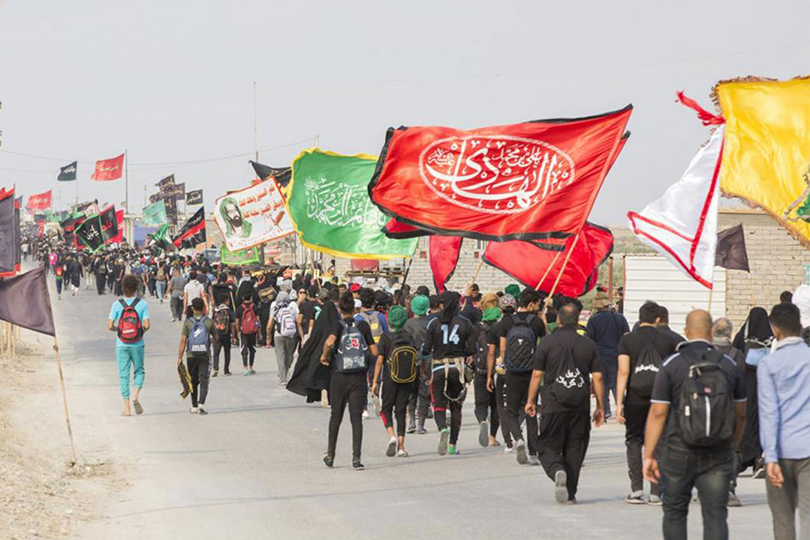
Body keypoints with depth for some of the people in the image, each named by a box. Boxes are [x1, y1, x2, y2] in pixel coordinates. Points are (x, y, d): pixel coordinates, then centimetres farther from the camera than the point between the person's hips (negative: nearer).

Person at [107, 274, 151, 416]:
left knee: (123, 374, 6)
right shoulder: (142, 304, -6)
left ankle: (126, 406, 2)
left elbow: (110, 326, -8)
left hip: (121, 344, 0)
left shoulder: (117, 304, -5)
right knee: (139, 370, 16)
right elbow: (146, 325, -12)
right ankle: (136, 395, -8)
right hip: (137, 344, 0)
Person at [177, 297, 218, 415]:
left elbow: (183, 340, -6)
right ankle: (201, 403, -21)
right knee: (204, 380, -1)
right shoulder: (209, 322, -1)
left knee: (193, 381, 12)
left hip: (191, 356, 1)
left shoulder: (187, 322, -3)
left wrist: (180, 357, -2)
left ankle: (194, 407, 18)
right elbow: (216, 338, 10)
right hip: (205, 355, -1)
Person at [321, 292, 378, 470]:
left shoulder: (339, 326, -7)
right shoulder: (363, 325, 0)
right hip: (359, 378, 1)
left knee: (335, 416, 15)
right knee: (356, 418, 1)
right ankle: (356, 458, -9)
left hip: (339, 377, -1)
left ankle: (330, 455, 21)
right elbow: (374, 352, -1)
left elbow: (329, 342, -28)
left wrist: (324, 355, -10)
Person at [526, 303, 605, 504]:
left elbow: (537, 375, 0)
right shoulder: (588, 344, 5)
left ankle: (558, 471, -24)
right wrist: (600, 407, 10)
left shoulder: (547, 342, -2)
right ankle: (570, 493, 10)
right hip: (580, 405, 2)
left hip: (553, 404, -2)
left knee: (548, 447, 6)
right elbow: (597, 377, 4)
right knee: (575, 449, 10)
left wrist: (531, 401, 11)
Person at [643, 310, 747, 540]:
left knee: (675, 513, 15)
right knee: (716, 515, 1)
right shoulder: (730, 365, 4)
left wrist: (649, 456, -6)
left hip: (679, 452, -2)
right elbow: (741, 413, 11)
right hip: (718, 455, 2)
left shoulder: (671, 365, -6)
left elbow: (657, 413, -9)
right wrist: (732, 445, 26)